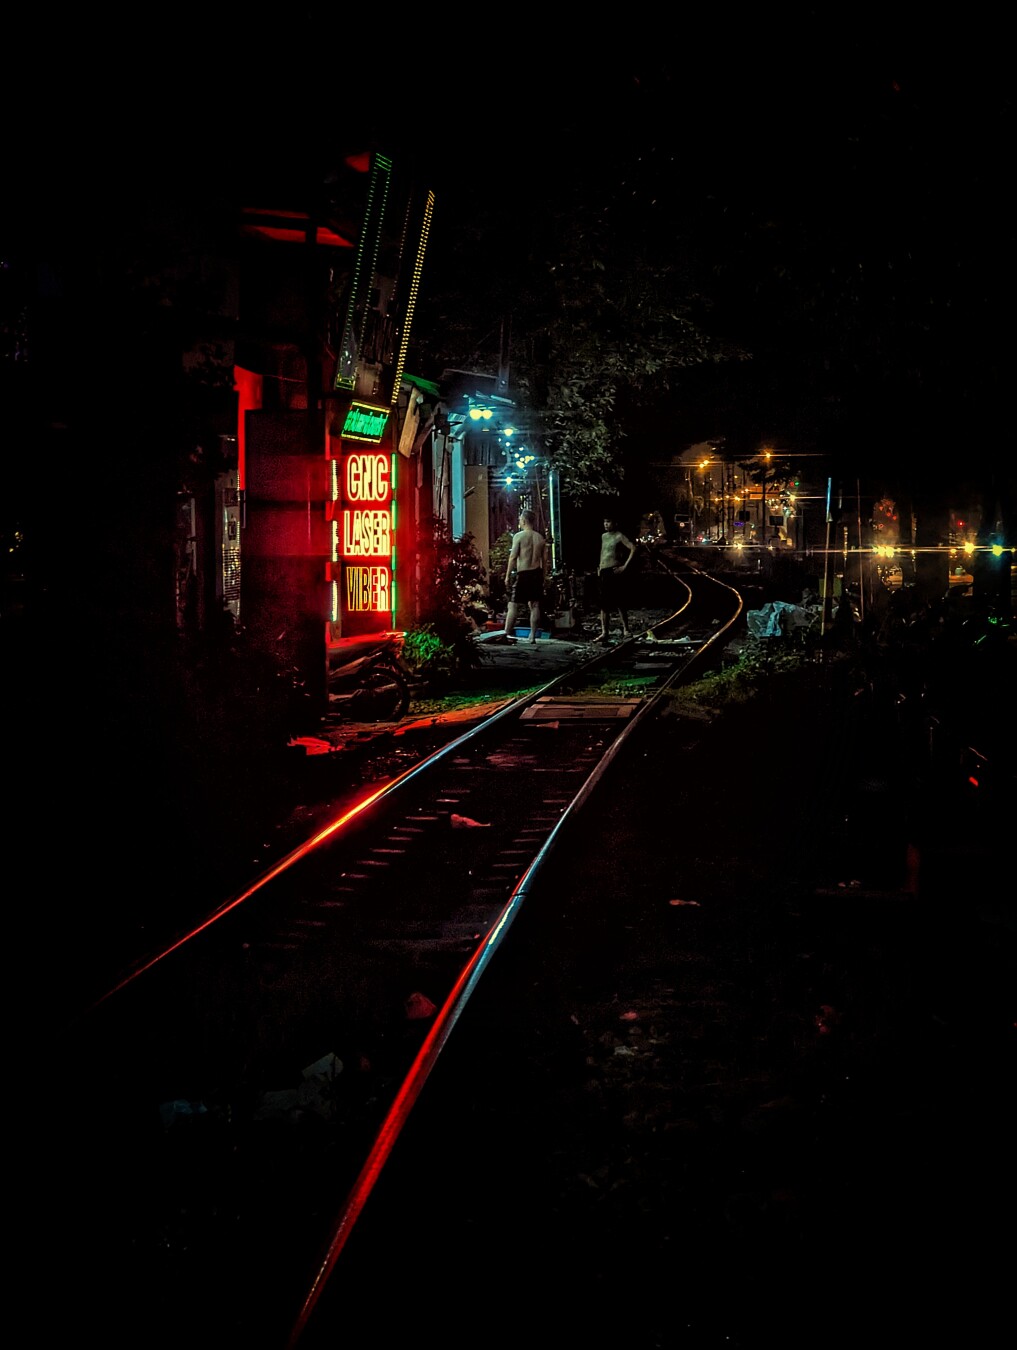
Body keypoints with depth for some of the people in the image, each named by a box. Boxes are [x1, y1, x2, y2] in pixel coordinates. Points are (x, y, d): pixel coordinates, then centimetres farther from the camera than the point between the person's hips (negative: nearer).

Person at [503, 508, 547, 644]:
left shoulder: (519, 536, -7)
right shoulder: (540, 538, 9)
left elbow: (513, 557, -10)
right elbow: (544, 560, 10)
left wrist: (507, 575, -6)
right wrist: (543, 578, 16)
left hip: (523, 574, -5)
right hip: (537, 573, 5)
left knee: (513, 605, -3)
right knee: (535, 605, 8)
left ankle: (506, 634, -7)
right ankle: (532, 636, 9)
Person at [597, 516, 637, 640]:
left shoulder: (620, 537, -6)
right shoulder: (604, 536, 15)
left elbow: (633, 548, -16)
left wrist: (625, 566, -17)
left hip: (615, 571, -7)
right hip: (604, 572, 7)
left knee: (620, 602, -3)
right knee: (604, 603, 3)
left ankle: (625, 630, 4)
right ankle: (604, 632, 2)